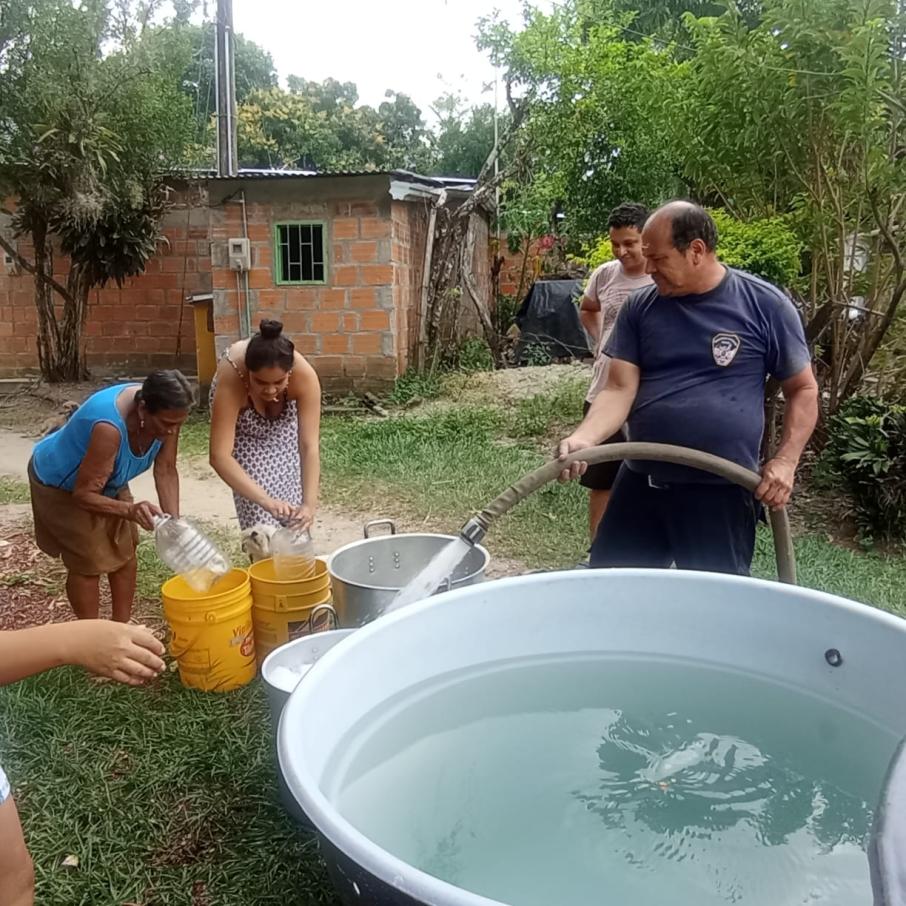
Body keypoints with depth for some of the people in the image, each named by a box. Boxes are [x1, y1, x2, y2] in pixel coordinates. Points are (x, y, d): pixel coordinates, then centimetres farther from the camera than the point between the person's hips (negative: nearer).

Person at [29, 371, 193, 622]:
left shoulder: (165, 414, -26)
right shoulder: (109, 427, -44)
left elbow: (166, 471, -16)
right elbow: (84, 493, -36)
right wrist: (130, 510, -51)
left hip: (107, 481, 7)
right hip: (60, 482, -6)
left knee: (125, 549, 9)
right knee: (89, 562, -3)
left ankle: (122, 629, 24)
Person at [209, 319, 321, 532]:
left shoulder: (304, 375, -40)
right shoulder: (231, 379, -43)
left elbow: (310, 446, -41)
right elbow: (219, 456, -46)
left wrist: (309, 504, -51)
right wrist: (265, 501, -55)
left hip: (284, 417, 2)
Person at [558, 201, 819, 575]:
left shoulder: (765, 305, -4)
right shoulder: (639, 308, 3)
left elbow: (803, 390, 4)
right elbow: (620, 390, -3)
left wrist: (785, 461, -9)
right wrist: (584, 438, -21)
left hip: (721, 491, -3)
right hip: (639, 483, 3)